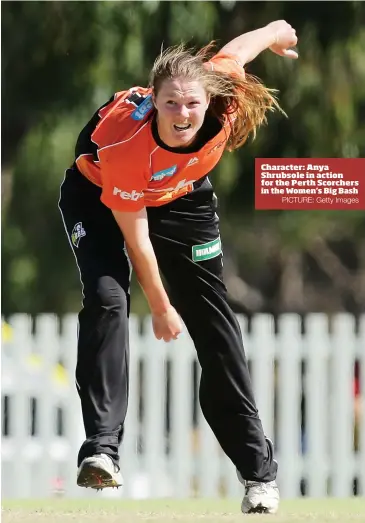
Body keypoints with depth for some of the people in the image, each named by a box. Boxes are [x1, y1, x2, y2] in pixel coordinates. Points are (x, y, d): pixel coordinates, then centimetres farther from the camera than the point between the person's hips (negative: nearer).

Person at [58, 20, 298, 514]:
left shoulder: (227, 94, -34)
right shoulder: (125, 143, -41)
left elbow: (235, 48, -9)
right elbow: (136, 238, -28)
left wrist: (276, 33, 14)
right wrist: (160, 307, -17)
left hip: (183, 195, 4)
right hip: (100, 195, -4)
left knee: (214, 320, 3)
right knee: (107, 299, -28)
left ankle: (258, 471, 8)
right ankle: (101, 447, -32)